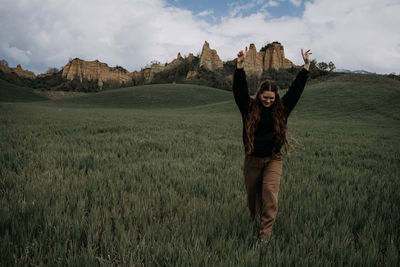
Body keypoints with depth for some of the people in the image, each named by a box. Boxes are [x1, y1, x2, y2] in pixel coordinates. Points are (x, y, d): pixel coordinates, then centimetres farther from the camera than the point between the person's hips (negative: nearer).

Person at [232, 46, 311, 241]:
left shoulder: (281, 108, 1)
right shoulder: (249, 108, -3)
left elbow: (296, 89, -2)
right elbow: (239, 89, -14)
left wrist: (306, 66, -7)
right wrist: (240, 65, -25)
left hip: (273, 159, 0)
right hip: (252, 159, 1)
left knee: (270, 190, -17)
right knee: (252, 193, 12)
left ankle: (266, 229, -8)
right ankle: (255, 218, 41)